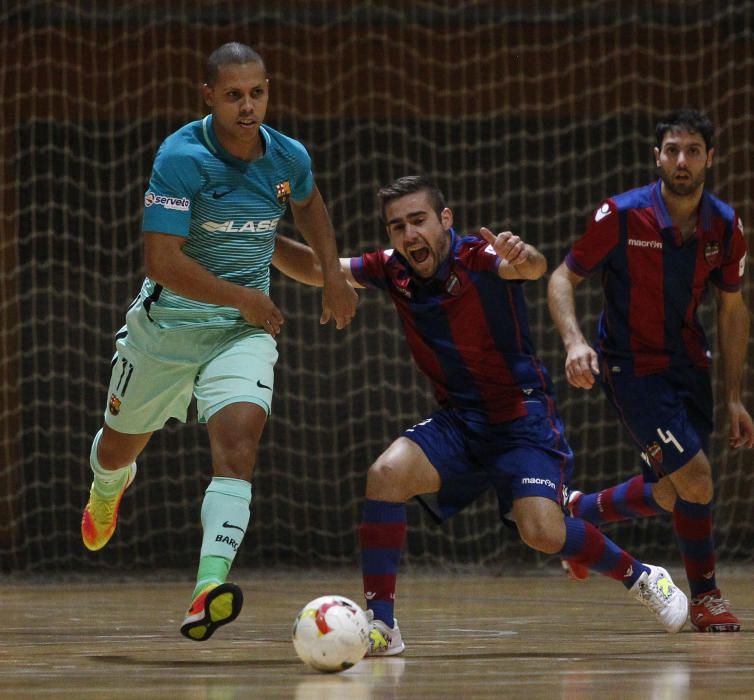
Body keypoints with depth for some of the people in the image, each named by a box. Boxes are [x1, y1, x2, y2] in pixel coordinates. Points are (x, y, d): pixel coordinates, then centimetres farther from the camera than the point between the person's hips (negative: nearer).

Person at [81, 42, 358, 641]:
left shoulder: (288, 157, -3)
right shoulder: (182, 158, -21)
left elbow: (308, 203, 23)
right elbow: (163, 262, -26)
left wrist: (333, 273, 13)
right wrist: (243, 298, -19)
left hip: (244, 332, 2)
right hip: (166, 325, -2)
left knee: (239, 442, -24)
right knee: (120, 447, 19)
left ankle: (209, 593, -36)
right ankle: (108, 487, 60)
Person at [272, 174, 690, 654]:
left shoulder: (478, 258, -19)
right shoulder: (392, 271, -2)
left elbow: (534, 267, -39)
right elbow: (317, 268, 3)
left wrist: (522, 257, -64)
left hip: (524, 416, -5)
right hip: (458, 421, 5)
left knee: (543, 532, -22)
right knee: (386, 473, -22)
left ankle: (641, 576, 7)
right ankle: (380, 624, -19)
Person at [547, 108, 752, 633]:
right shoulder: (621, 216, -16)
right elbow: (563, 279, -8)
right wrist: (574, 342, -26)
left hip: (690, 367, 5)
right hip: (631, 368, -5)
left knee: (672, 495, 10)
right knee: (695, 476, -16)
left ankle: (582, 511, 39)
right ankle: (705, 596, 5)